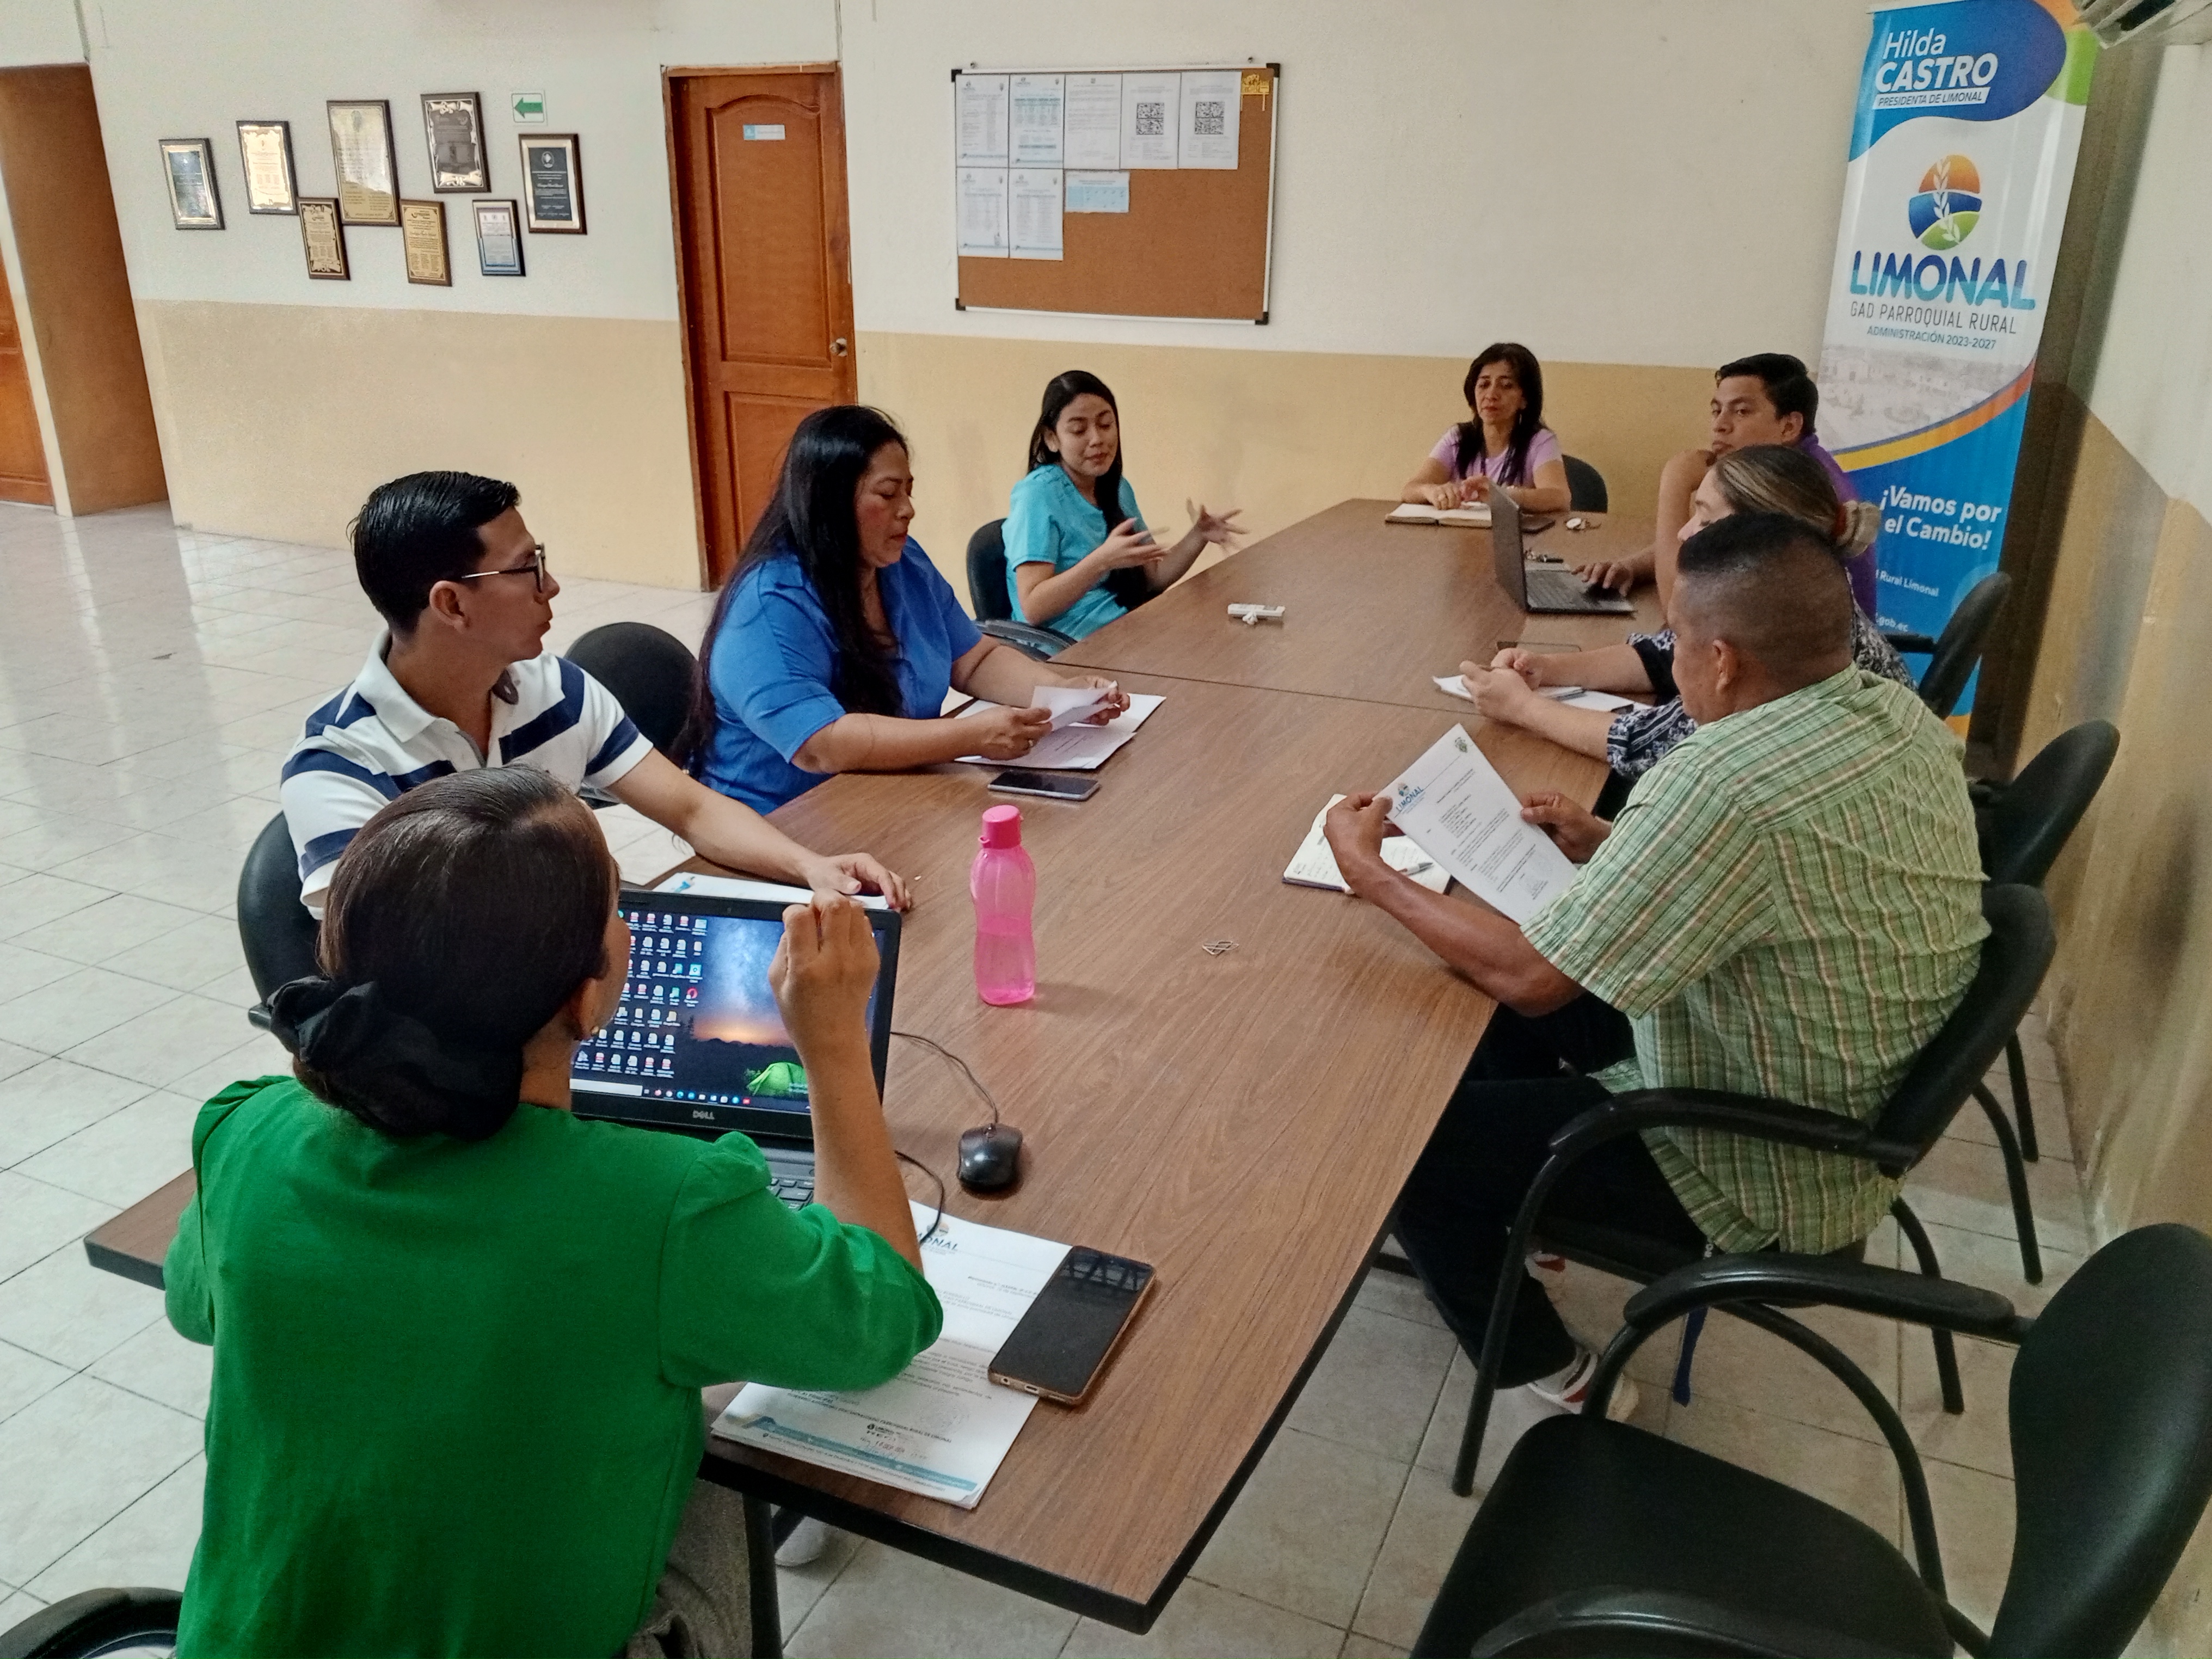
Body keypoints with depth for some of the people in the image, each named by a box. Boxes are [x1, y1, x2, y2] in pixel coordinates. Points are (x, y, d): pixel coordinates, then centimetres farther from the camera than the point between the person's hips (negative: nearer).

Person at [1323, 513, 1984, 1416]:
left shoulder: (1725, 784, -34)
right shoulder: (1901, 714, -5)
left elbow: (1530, 976, -26)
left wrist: (1372, 875, -14)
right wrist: (1609, 846, 4)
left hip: (1761, 1173, -9)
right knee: (1498, 999, 18)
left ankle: (1548, 1375, 21)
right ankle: (1520, 1207, 38)